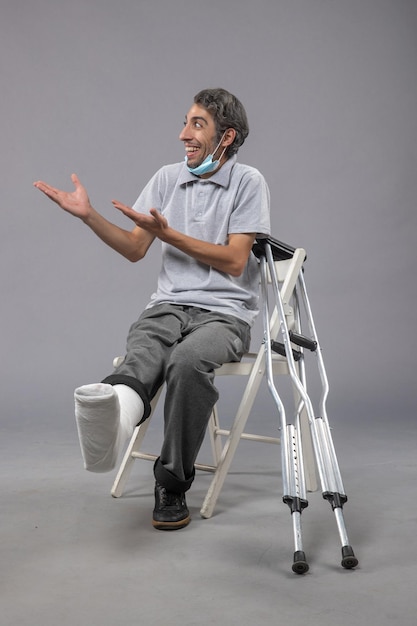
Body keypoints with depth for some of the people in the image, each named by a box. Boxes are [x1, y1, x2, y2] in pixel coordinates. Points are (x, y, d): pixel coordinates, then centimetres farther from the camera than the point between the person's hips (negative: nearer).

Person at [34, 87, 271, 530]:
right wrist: (87, 215, 2)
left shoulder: (247, 182, 1)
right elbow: (135, 249, 15)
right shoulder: (167, 178, 15)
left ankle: (172, 485, -26)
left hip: (225, 312, -3)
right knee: (143, 351, -33)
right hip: (169, 306, 3)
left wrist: (166, 232, -11)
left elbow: (234, 262, -7)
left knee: (188, 359, -36)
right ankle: (115, 412, -67)